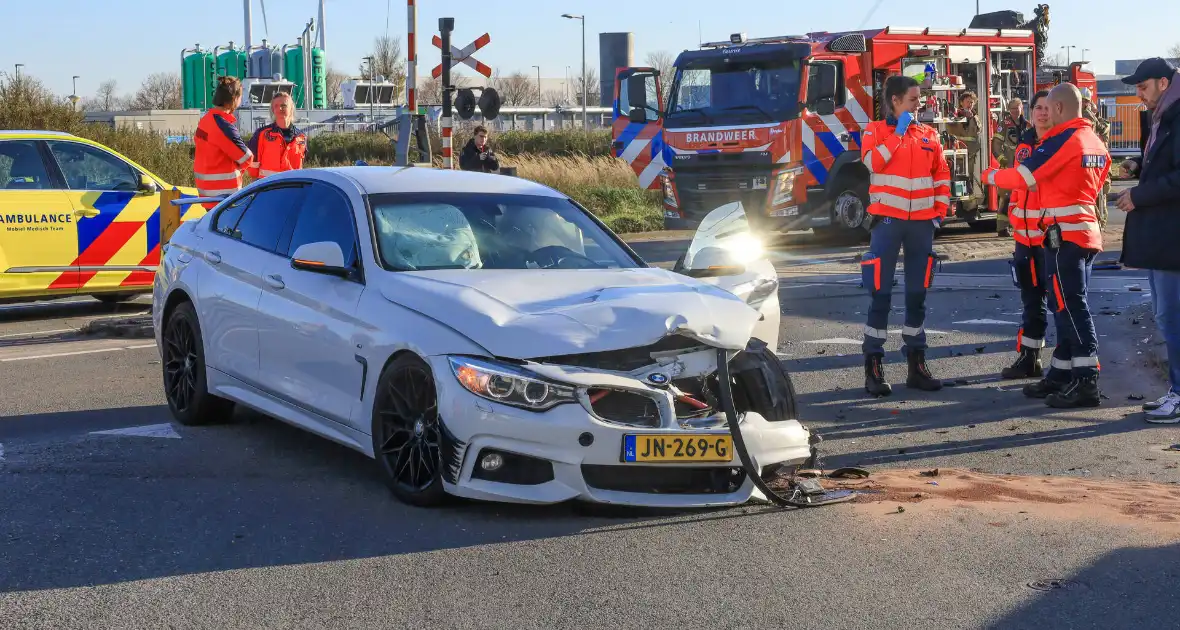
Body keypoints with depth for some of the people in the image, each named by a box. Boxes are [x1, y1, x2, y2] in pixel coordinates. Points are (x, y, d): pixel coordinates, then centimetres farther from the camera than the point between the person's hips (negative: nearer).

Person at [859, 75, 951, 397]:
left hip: (921, 222, 4)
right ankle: (873, 366, -2)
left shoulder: (929, 135, 11)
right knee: (881, 292, -5)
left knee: (917, 294, 8)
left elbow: (942, 175, 15)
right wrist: (898, 133, -11)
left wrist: (940, 211, 5)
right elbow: (872, 162, -17)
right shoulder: (876, 131, 1)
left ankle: (917, 364, 14)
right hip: (888, 220, -4)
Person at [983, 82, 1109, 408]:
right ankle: (1061, 375, 18)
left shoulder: (1063, 139, -14)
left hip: (1065, 233, -9)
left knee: (1070, 306, -8)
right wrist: (1048, 185, 18)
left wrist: (992, 174, 7)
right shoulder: (1095, 141, 13)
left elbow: (1022, 176, -11)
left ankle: (1086, 383, -9)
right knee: (1067, 305, 13)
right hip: (1086, 230, 9)